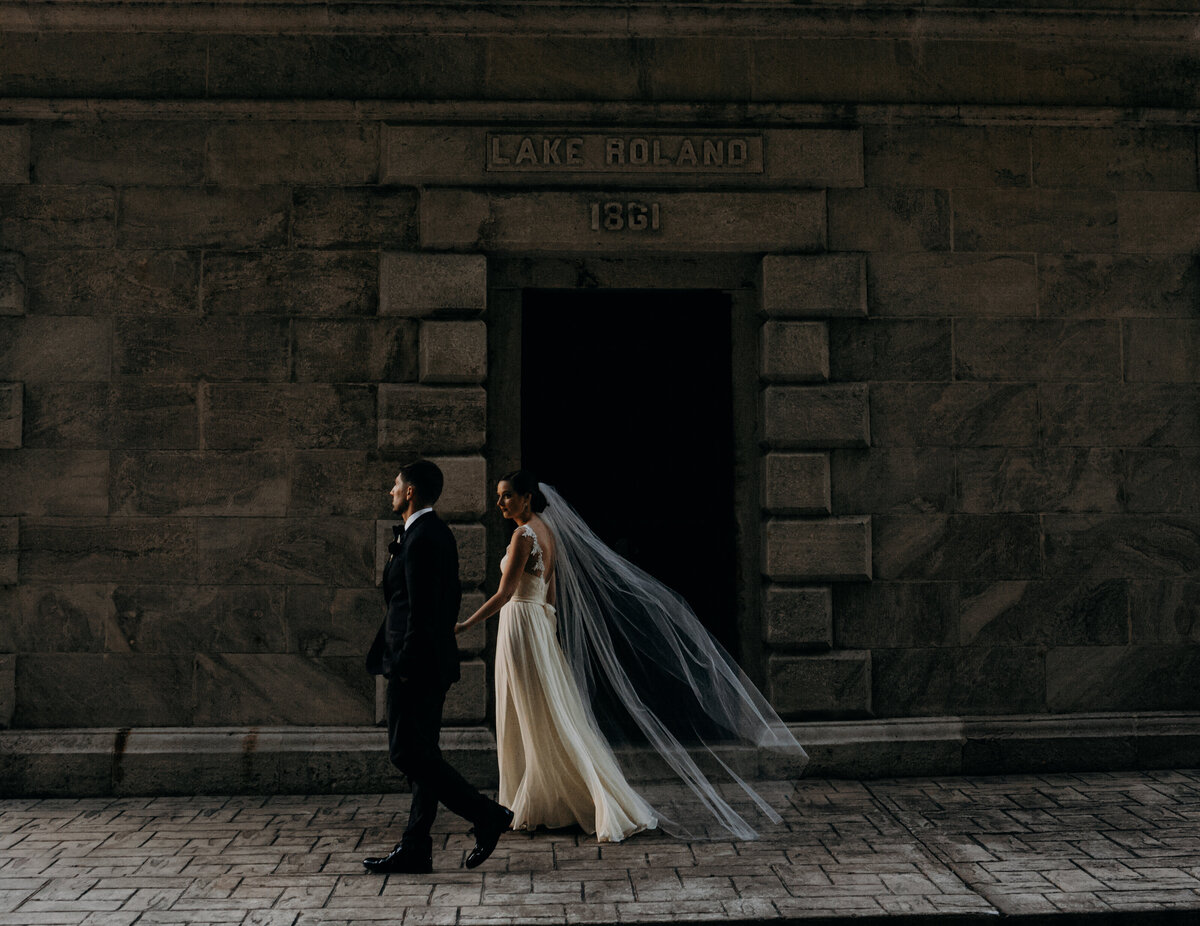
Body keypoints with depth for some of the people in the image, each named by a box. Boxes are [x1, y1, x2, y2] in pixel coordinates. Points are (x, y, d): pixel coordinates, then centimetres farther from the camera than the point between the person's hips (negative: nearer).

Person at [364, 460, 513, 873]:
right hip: (434, 660, 10)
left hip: (417, 664, -10)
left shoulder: (420, 539, -17)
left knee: (408, 753, -5)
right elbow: (452, 596, 20)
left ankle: (487, 815, -1)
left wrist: (405, 665, -17)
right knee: (422, 754, 10)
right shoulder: (439, 533, 14)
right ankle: (414, 850, 14)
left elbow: (420, 610, -21)